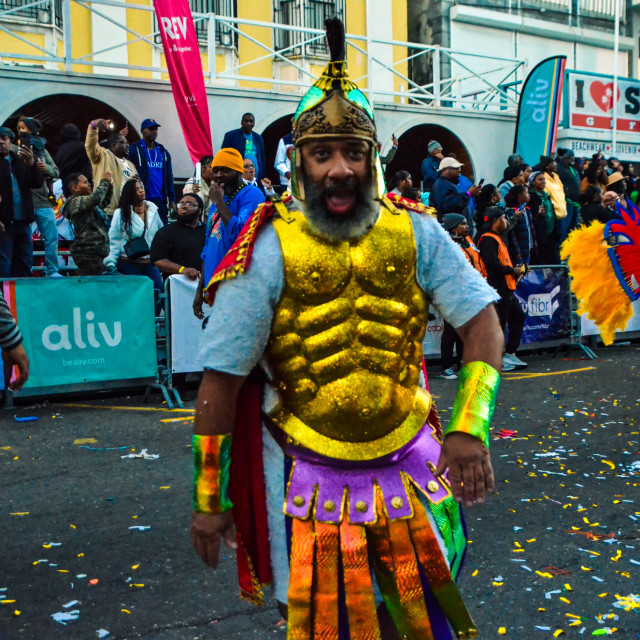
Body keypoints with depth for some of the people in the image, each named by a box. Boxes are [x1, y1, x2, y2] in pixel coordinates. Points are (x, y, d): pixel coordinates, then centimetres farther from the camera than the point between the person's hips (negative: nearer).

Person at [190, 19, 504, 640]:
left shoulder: (415, 234, -4)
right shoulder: (267, 252, -12)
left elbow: (482, 323, -5)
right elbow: (220, 381, -11)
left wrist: (470, 427, -21)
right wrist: (208, 499, -8)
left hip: (408, 463, 3)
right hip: (309, 473, -2)